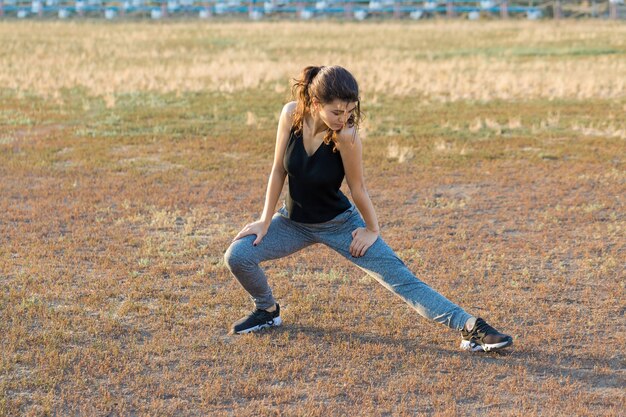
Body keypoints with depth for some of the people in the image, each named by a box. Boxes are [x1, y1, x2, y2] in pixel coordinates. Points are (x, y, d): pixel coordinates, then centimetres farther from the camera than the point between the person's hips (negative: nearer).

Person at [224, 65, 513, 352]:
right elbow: (278, 170, -8)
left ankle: (470, 327, -10)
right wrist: (265, 221, -4)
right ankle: (267, 311, 16)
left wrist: (372, 230, -5)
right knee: (237, 255, -13)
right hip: (293, 221, 3)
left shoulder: (346, 136, -29)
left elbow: (357, 189, -16)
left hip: (339, 223, -3)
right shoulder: (291, 114, -18)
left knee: (400, 278, -10)